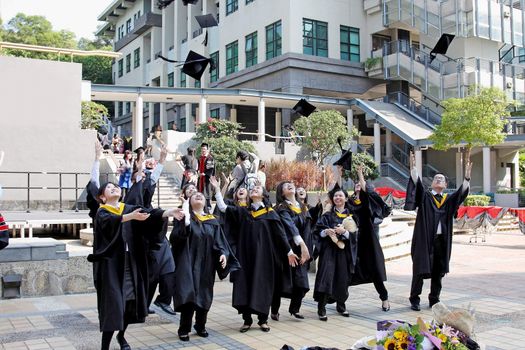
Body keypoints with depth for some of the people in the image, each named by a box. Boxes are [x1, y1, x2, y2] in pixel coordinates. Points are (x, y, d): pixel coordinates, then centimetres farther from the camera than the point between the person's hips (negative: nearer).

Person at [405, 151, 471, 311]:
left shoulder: (449, 199, 11)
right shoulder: (425, 196, 4)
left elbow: (462, 192, -5)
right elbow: (416, 183, -12)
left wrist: (467, 175, -20)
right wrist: (413, 166, -26)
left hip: (442, 240, 3)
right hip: (424, 239, -3)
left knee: (438, 272, 9)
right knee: (420, 270, 0)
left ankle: (434, 300, 21)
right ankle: (414, 300, 11)